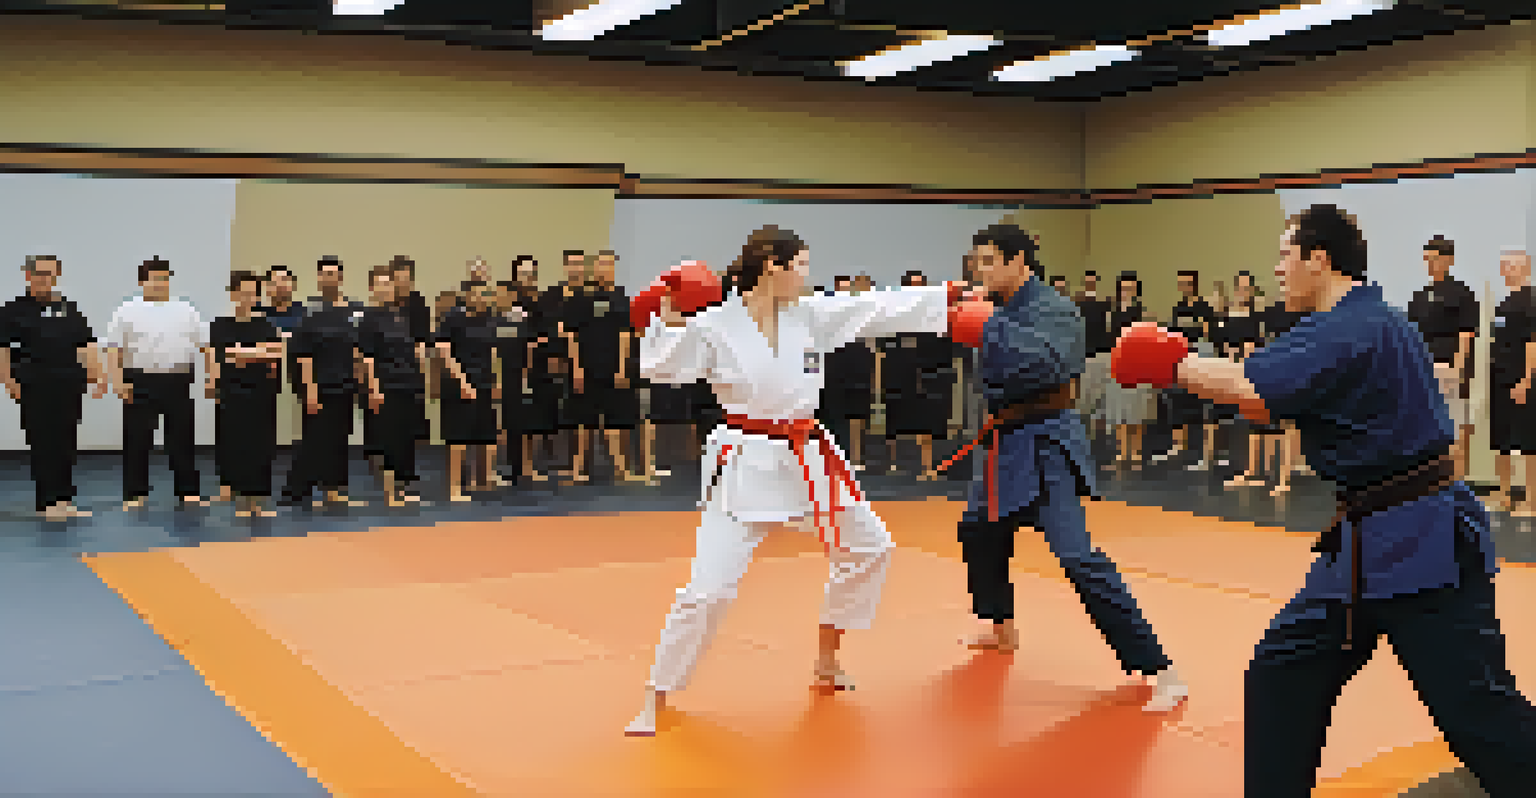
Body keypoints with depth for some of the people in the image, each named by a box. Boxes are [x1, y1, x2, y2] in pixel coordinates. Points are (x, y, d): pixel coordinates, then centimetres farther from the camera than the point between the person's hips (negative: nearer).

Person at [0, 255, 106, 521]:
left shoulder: (70, 310, 12)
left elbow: (86, 346, 9)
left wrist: (98, 375, -2)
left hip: (69, 384, 4)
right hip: (35, 387, -4)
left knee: (66, 443, 6)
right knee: (43, 442, -6)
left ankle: (65, 501, 12)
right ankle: (48, 503, -4)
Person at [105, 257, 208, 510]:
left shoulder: (186, 310, 9)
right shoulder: (127, 311, 0)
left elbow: (205, 343, 9)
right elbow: (114, 349, -4)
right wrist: (119, 381, -13)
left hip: (179, 384, 2)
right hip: (140, 384, -2)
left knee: (182, 440, 7)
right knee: (137, 442, 3)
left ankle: (189, 493, 14)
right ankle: (134, 495, 10)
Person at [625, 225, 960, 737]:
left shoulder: (813, 316, 1)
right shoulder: (714, 325, -10)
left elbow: (886, 309, 1)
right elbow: (660, 370, -13)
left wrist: (962, 299, 0)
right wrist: (668, 319, -24)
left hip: (808, 459, 6)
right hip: (747, 463, -6)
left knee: (867, 549, 17)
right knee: (709, 588, -10)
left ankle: (826, 661, 35)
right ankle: (657, 699, 7)